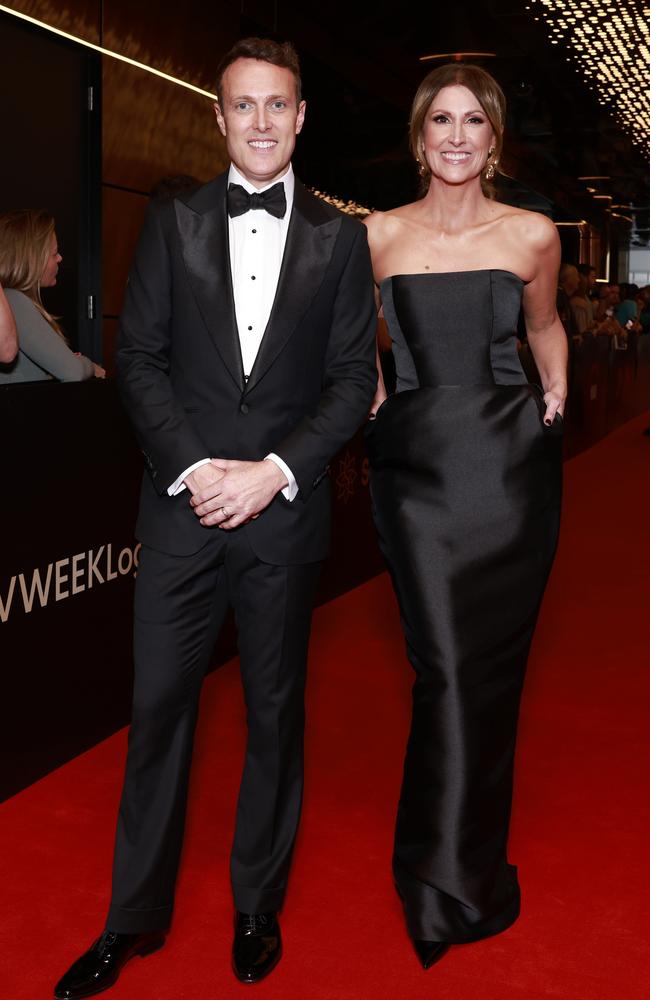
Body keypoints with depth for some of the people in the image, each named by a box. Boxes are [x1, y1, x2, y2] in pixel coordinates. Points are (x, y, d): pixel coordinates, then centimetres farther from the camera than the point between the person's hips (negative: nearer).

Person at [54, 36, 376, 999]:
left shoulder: (339, 236, 5)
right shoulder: (173, 223, 7)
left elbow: (353, 377, 0)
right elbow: (139, 358, 1)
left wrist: (274, 471, -12)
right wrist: (192, 468, -11)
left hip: (285, 511, 0)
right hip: (182, 503, 1)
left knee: (276, 711, 10)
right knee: (159, 706, 6)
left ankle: (258, 907, 30)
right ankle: (135, 918, 24)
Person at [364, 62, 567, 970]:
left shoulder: (533, 235, 5)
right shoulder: (378, 235, 4)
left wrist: (555, 392, 9)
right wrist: (364, 389, 2)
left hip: (512, 458, 1)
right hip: (418, 460, -1)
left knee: (491, 665, 6)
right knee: (446, 666, -5)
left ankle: (472, 862, 28)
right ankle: (450, 887, 11)